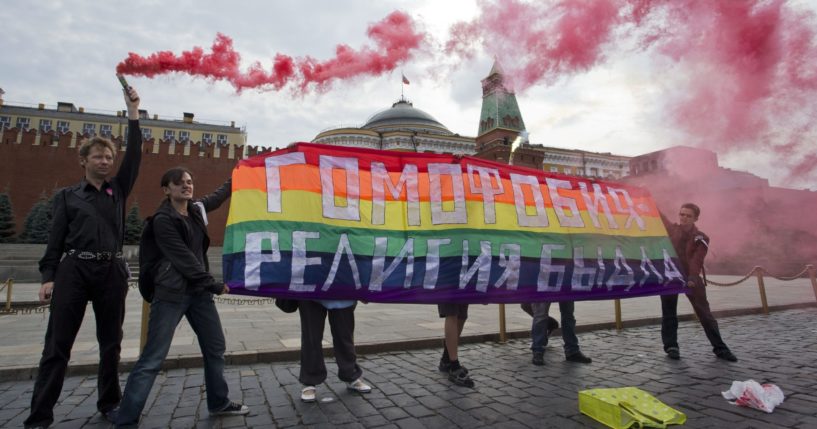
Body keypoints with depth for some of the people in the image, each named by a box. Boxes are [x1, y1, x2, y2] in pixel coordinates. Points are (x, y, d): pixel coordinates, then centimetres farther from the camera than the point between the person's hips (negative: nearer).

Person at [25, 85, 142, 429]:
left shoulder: (118, 190, 12)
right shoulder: (67, 196, 9)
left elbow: (134, 155, 3)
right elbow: (55, 240, 5)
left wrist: (133, 112, 1)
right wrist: (48, 277, -4)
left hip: (111, 271, 2)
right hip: (73, 270, -1)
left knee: (111, 343, 8)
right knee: (57, 344, -1)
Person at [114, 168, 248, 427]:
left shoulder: (196, 209, 8)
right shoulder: (162, 220, -11)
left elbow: (219, 196, 28)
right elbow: (183, 259, -16)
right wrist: (214, 285, -14)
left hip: (198, 292, 7)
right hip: (171, 294, -7)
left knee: (216, 348, 12)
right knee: (153, 359, -5)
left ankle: (219, 403, 27)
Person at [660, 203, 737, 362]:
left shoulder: (701, 238, -7)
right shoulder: (672, 229, 3)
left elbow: (697, 261, -18)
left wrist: (692, 278, -32)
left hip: (691, 279, -2)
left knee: (705, 314, 3)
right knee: (669, 314, 6)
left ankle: (720, 348, 15)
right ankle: (671, 346, 17)